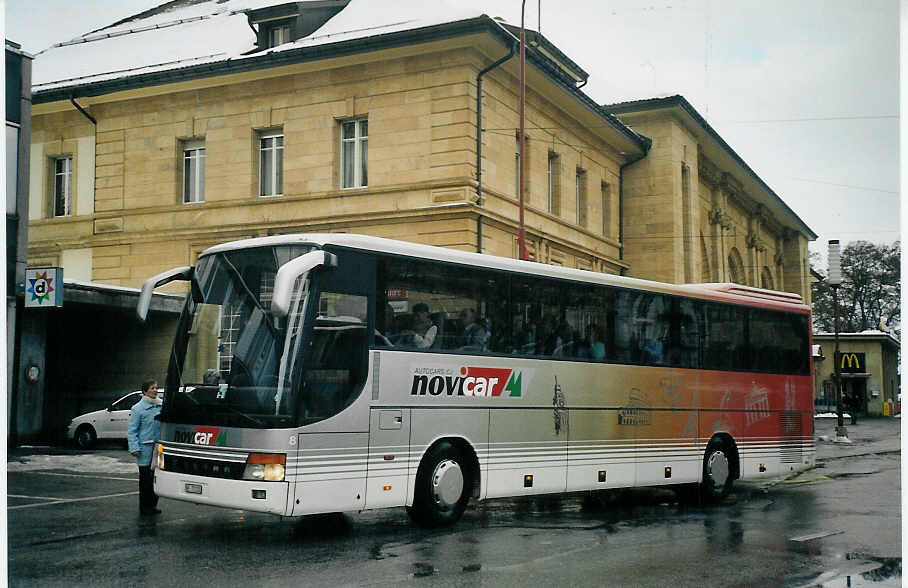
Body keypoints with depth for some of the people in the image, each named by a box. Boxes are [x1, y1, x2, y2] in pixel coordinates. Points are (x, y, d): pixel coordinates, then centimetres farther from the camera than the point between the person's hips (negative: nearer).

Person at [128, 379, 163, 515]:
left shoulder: (161, 406, 9)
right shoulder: (138, 408, -7)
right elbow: (132, 430, -6)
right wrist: (134, 448, -15)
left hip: (159, 447, 5)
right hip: (145, 448, -5)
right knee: (146, 478, 1)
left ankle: (153, 504, 21)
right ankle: (145, 507, 10)